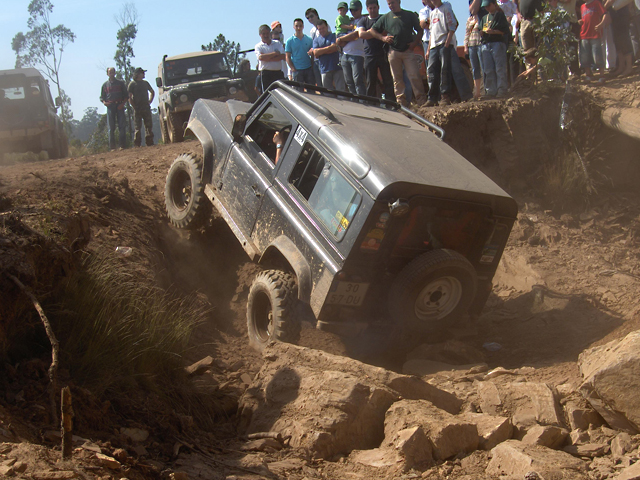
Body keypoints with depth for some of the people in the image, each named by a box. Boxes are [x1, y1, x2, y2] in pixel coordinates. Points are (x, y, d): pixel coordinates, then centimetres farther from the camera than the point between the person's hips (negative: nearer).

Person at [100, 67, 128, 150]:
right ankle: (112, 147, -2)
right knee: (111, 127, -2)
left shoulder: (120, 83, 12)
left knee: (122, 126, -6)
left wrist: (123, 103, -6)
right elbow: (102, 97, 15)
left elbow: (126, 95, 10)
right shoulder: (105, 85, 14)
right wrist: (104, 102, -7)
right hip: (110, 106, 1)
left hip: (119, 106, -1)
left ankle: (122, 145, -4)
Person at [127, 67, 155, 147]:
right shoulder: (132, 84, -2)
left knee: (149, 125, 3)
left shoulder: (145, 83, 13)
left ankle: (149, 143, 7)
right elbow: (129, 97, -5)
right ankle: (137, 145, -2)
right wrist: (134, 106, -11)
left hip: (146, 107, 5)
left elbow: (152, 92, 26)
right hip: (137, 108, -5)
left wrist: (149, 102, 14)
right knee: (138, 127, -4)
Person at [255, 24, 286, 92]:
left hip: (278, 73, 2)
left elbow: (283, 56, -2)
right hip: (266, 74, -2)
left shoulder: (277, 43, 12)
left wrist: (267, 58, -9)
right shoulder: (258, 46, 7)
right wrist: (275, 53, -7)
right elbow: (261, 57, -13)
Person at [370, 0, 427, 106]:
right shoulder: (385, 18, 13)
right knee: (397, 79, 3)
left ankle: (421, 100, -6)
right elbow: (372, 31, 15)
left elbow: (420, 30, 12)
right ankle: (401, 101, 8)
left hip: (408, 51, -2)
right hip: (393, 52, 2)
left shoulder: (410, 15, 10)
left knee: (415, 76, -9)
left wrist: (415, 42, -3)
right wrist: (383, 38, -1)